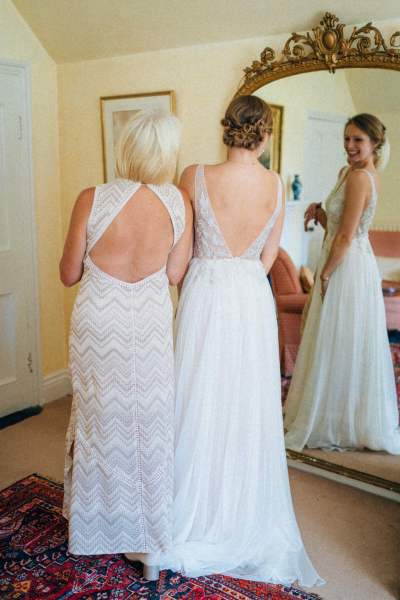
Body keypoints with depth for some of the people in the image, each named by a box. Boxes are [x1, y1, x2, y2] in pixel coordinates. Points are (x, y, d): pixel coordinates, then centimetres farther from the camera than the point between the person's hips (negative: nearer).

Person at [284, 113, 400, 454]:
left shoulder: (359, 176, -16)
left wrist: (324, 275, -13)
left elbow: (345, 237, -20)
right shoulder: (359, 174, 14)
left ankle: (334, 426, 15)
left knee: (338, 348, 0)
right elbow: (336, 227, 14)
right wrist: (319, 212, -3)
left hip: (347, 268, -10)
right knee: (350, 349, 16)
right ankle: (352, 422, 28)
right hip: (351, 264, 10)